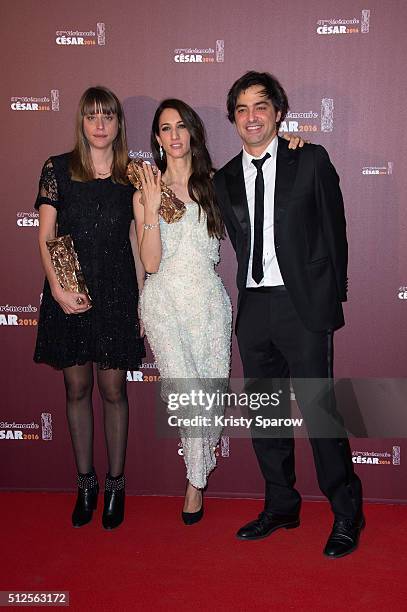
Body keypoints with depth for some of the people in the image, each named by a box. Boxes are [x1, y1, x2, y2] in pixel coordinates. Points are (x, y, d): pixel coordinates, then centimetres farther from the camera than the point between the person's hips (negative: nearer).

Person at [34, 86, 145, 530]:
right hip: (69, 294, 0)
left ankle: (115, 483, 21)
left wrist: (140, 298, 3)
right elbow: (45, 238, 1)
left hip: (116, 294, 0)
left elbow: (135, 240, 7)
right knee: (77, 389, 9)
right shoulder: (58, 169, 2)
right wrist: (58, 288, -12)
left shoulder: (131, 175, 5)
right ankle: (85, 483, 25)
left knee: (113, 390, 5)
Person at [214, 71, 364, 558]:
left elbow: (334, 230, 2)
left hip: (303, 305, -5)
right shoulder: (225, 179, 12)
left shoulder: (311, 161, 1)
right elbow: (241, 245, 13)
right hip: (253, 308, 5)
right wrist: (253, 293, 7)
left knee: (319, 410, -4)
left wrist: (331, 296, 1)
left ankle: (347, 513, 16)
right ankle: (281, 507, 29)